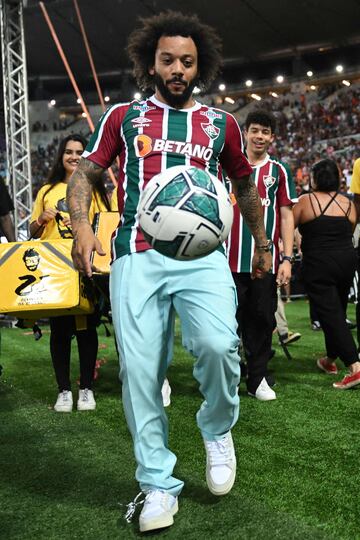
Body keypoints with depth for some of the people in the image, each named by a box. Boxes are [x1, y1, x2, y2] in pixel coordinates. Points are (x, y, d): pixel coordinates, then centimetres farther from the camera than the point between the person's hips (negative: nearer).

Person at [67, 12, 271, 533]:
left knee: (218, 344, -24)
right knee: (139, 372, -4)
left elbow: (245, 186, 27)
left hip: (204, 256, 0)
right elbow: (84, 173, 11)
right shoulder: (123, 116, 14)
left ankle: (217, 430, 9)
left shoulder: (221, 123, 16)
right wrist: (81, 223, -8)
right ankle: (159, 485, 13)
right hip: (137, 257, 1)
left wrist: (262, 244, 31)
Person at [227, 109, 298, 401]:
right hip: (231, 260, 0)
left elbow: (287, 216, 5)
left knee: (262, 321, 6)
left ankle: (259, 379, 18)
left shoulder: (279, 171, 7)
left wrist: (287, 259, -3)